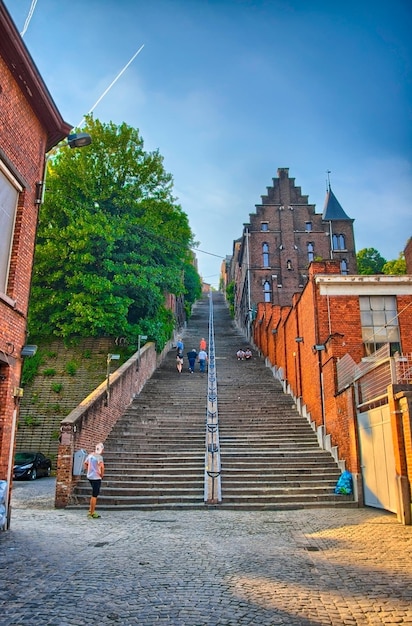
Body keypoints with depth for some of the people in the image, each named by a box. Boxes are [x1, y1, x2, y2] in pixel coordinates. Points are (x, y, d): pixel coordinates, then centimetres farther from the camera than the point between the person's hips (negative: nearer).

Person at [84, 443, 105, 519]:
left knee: (95, 494, 22)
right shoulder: (99, 457, -18)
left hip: (90, 476, 8)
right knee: (94, 495, 2)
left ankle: (90, 510, 25)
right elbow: (102, 466, -29)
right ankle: (92, 513, 9)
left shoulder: (90, 455, 6)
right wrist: (102, 475, -12)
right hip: (96, 478, -8)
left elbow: (85, 463, 19)